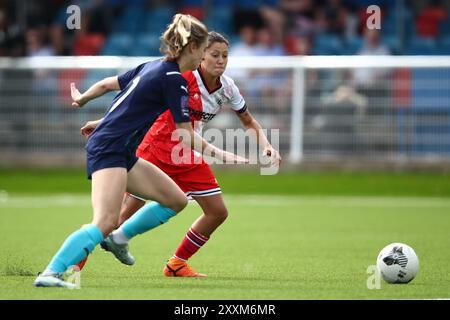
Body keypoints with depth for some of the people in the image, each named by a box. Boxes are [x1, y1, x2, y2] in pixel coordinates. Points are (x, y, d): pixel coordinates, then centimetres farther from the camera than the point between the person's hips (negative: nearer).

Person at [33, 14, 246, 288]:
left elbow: (108, 84, 25)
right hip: (109, 150, -10)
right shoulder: (173, 78, -12)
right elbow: (187, 136, -14)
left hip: (123, 155, 10)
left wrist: (81, 99, 41)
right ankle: (51, 273, -32)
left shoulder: (153, 67, 14)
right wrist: (218, 154, -18)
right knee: (106, 223, -26)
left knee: (176, 200, 12)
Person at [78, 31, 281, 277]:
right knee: (124, 213, -10)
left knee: (218, 212, -1)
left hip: (188, 156, 7)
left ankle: (177, 264, 12)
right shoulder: (184, 77, -19)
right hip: (157, 148, -6)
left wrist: (266, 145, -5)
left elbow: (249, 122, 12)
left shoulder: (227, 87, -2)